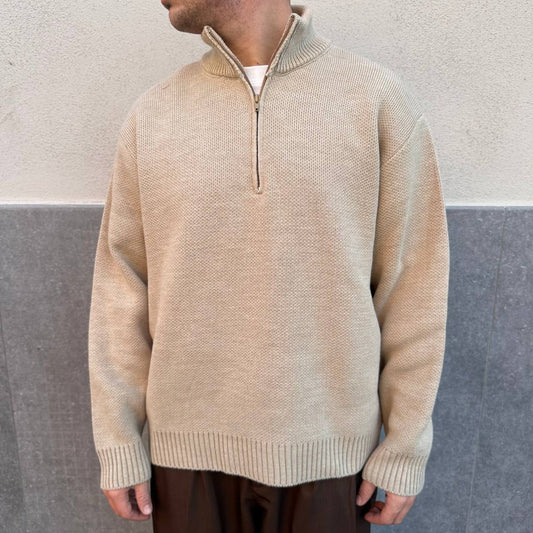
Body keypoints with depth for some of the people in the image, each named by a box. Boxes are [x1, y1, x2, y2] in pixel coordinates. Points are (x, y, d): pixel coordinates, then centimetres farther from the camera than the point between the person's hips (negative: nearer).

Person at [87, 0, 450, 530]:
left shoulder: (380, 98, -6)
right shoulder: (150, 115, 1)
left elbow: (412, 286, -5)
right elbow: (121, 287, 1)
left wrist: (404, 451, -2)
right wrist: (119, 445, 2)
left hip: (327, 448, -1)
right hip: (188, 446, 2)